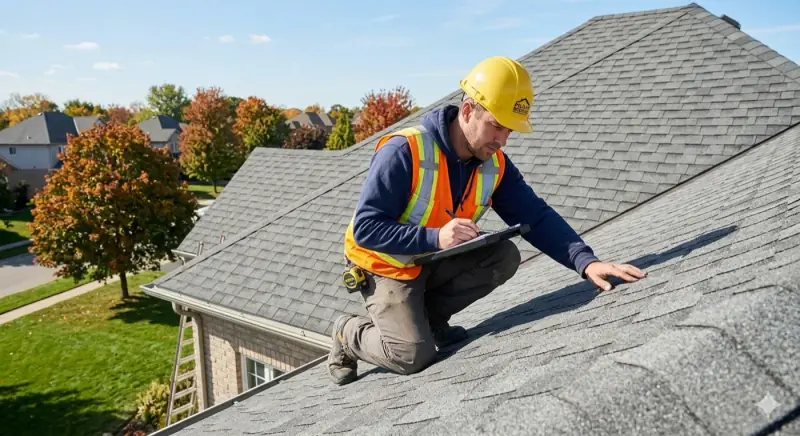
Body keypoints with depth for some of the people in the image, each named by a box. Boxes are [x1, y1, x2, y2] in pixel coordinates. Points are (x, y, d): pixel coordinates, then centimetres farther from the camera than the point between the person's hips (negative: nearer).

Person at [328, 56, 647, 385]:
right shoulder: (404, 151, -27)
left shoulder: (495, 164, -8)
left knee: (504, 256, -16)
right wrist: (435, 237, -38)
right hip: (387, 268, -6)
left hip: (436, 263, 6)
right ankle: (348, 334, 11)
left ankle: (429, 317, 4)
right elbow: (365, 228, -27)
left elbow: (536, 217, -13)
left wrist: (586, 261, -29)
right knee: (414, 355, -21)